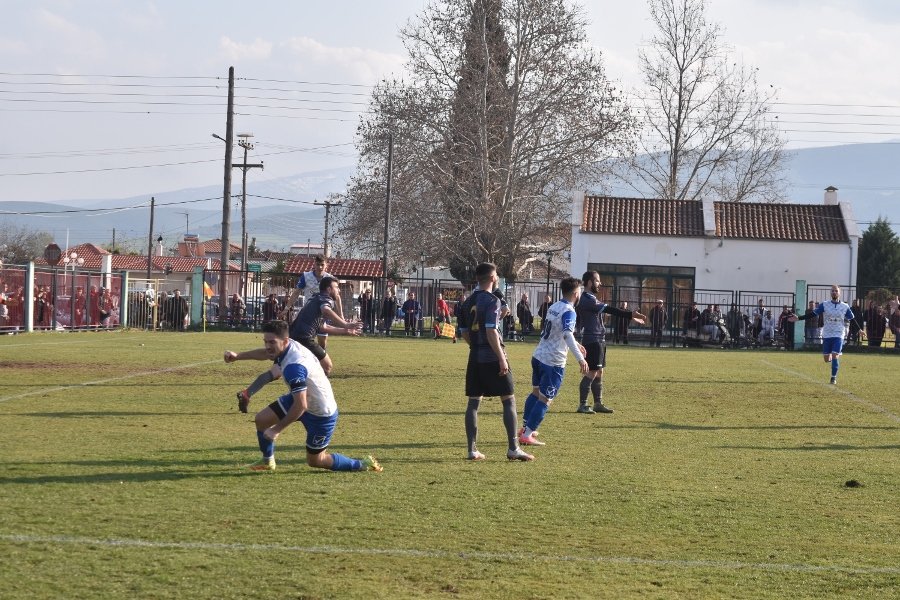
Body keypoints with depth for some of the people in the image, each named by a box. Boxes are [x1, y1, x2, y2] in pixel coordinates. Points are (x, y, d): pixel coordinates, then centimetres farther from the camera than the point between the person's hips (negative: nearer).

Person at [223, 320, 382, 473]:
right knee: (261, 419, 7)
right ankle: (267, 461, 28)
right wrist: (237, 356, 15)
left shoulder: (293, 367, -38)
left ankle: (362, 465, 21)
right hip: (303, 398, 9)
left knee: (315, 460, 6)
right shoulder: (290, 345, -11)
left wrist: (277, 429, -27)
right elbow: (266, 353, 15)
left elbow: (301, 406, -36)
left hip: (321, 414, -9)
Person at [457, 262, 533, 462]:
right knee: (509, 400, 0)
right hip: (492, 358, -7)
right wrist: (502, 358, -18)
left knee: (473, 402, 9)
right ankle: (513, 448, -3)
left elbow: (464, 333, 14)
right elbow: (491, 331, -19)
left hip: (475, 357, 7)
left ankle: (472, 450, 8)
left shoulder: (468, 302, 11)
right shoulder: (492, 300, -12)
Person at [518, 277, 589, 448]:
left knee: (535, 392, 23)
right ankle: (527, 435, -4)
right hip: (553, 362, -8)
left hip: (538, 356, 8)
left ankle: (525, 428, 31)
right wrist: (580, 358, -38)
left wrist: (576, 345, 40)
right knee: (545, 400, -2)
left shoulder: (553, 307, 12)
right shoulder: (568, 312, -15)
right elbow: (567, 335, -30)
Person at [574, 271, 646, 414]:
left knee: (599, 372, 13)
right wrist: (630, 314, -26)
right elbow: (609, 309, -23)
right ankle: (582, 404, -4)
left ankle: (598, 403, 18)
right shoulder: (586, 299, -17)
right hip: (592, 341, -10)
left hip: (598, 340, 10)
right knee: (591, 373, -8)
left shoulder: (590, 298, 17)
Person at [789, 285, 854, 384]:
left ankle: (834, 378, 0)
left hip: (838, 335, -1)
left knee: (835, 356, -14)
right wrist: (798, 318, -9)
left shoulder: (845, 307, 0)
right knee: (827, 359, 5)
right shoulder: (824, 305, -1)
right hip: (826, 335, 1)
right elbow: (812, 314, -2)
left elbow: (852, 319, 10)